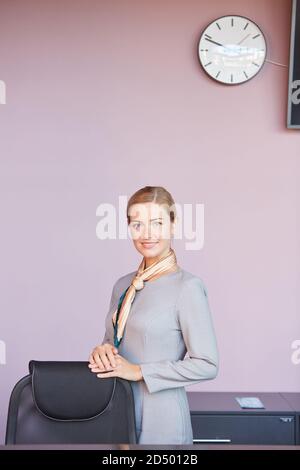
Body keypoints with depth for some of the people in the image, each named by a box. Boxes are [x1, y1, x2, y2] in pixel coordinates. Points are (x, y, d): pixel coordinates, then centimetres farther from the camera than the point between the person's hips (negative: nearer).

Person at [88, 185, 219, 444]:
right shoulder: (123, 285, 6)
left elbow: (207, 364, -17)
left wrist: (139, 371, -17)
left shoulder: (188, 286, -15)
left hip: (160, 416, -6)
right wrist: (102, 350, -6)